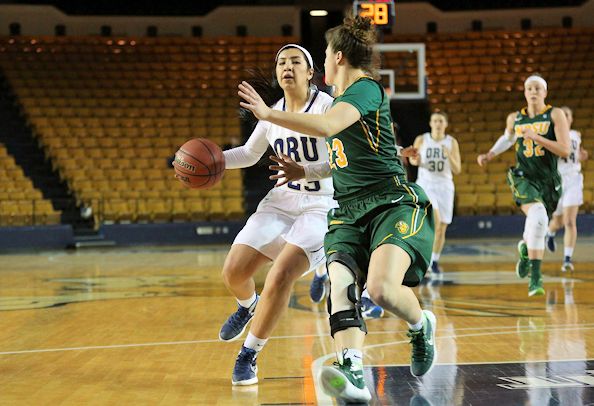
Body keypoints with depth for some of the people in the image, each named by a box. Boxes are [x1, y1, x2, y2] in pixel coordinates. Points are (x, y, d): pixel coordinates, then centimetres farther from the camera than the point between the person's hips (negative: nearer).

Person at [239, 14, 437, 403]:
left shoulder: (366, 88, -7)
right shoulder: (343, 99, 23)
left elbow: (326, 127, -26)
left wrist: (269, 114, -25)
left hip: (393, 204, -8)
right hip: (348, 213, 8)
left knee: (382, 287, -27)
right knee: (341, 285, -21)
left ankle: (422, 325, 7)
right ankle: (352, 371, -39)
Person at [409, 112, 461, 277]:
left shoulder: (452, 142, 0)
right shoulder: (421, 140, -2)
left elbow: (457, 170, -3)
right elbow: (412, 159, 14)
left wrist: (449, 156, -20)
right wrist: (416, 161, -9)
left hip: (444, 186, 2)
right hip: (425, 184, -2)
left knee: (441, 229, 4)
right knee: (435, 221, -25)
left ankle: (434, 262, 23)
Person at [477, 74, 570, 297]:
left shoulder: (555, 115, -6)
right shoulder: (515, 118, 5)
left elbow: (565, 151, -16)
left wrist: (536, 137, -22)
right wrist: (490, 154, 19)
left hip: (549, 181, 1)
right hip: (524, 178, -1)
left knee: (537, 225, 14)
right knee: (538, 216, -29)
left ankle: (525, 248, 54)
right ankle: (535, 277, -25)